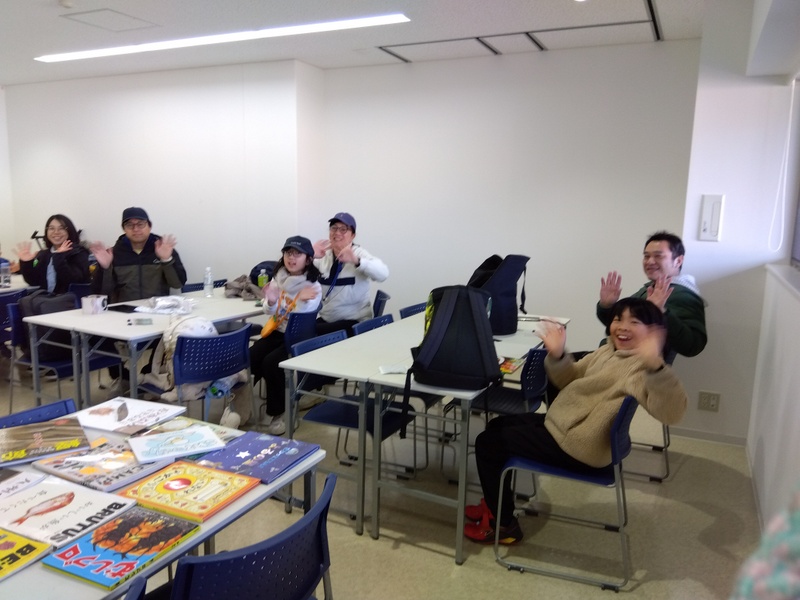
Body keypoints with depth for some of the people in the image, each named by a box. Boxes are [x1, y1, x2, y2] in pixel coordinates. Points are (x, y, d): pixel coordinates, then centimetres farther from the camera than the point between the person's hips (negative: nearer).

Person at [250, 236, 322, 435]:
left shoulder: (313, 286, -12)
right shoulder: (278, 278, 4)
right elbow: (269, 312, 4)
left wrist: (302, 301, -38)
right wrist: (271, 302, -20)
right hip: (277, 332, 5)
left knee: (271, 363, -26)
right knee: (248, 359, -19)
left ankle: (276, 413, -7)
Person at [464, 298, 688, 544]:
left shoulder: (643, 366, -24)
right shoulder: (610, 350, 5)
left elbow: (671, 413, -41)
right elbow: (571, 380, 12)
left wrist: (656, 365, -57)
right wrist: (557, 355, -8)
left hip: (575, 446, -10)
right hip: (560, 423, 10)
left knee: (487, 443, -4)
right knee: (497, 425, 23)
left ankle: (504, 525, 12)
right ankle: (495, 504, 35)